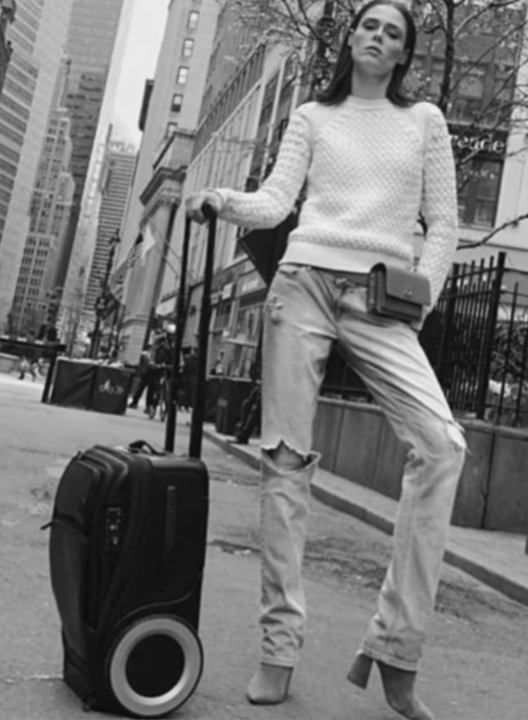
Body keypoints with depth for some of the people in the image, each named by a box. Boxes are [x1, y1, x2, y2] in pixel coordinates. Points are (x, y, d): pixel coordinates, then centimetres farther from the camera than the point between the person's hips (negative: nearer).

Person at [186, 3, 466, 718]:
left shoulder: (424, 120, 17)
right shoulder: (313, 117, 17)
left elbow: (443, 224, 13)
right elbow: (276, 201, 5)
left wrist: (420, 297, -1)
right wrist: (223, 200, -15)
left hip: (382, 301, 0)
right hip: (306, 281, 1)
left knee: (442, 444, -20)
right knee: (288, 454, -6)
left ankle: (395, 645, -13)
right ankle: (280, 640, 1)